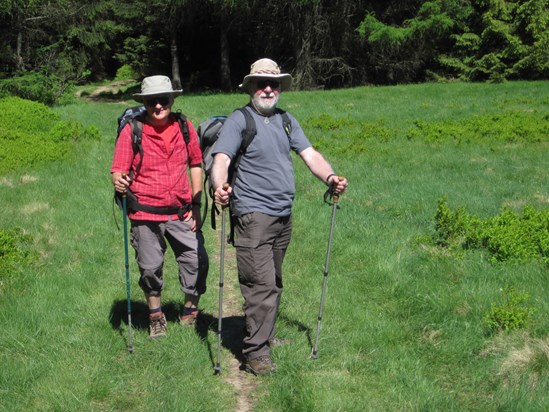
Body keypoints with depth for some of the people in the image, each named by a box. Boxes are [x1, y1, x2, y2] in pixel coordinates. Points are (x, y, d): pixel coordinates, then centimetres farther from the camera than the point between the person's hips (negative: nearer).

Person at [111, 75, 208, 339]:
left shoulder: (184, 127, 2)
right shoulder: (132, 130, -6)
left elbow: (195, 164, 12)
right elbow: (118, 171, -6)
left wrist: (196, 204, 7)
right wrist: (119, 182, -31)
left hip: (181, 213, 2)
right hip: (145, 215, -2)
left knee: (197, 262, -1)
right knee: (150, 268, 7)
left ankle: (189, 313, 22)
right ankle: (156, 317, 30)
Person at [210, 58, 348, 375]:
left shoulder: (286, 120, 14)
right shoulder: (239, 120, -5)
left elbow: (310, 154, 8)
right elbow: (221, 159, -16)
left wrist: (330, 176, -12)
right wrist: (219, 186, -37)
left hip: (284, 215, 7)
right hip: (253, 215, -7)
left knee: (275, 283, 17)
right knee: (262, 283, -11)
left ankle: (266, 336, 31)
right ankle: (256, 353, -5)